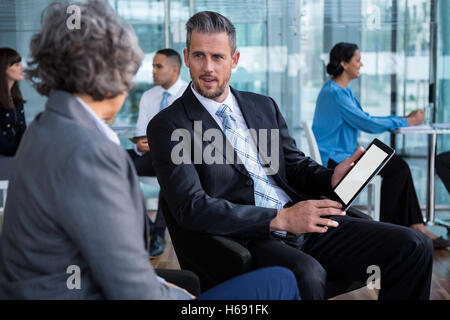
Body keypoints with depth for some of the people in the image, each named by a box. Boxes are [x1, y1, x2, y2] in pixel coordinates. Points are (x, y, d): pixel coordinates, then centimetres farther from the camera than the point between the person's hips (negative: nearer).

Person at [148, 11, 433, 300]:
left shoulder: (264, 106, 18)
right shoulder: (168, 126, 0)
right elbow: (191, 207, -11)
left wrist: (331, 178, -3)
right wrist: (281, 219, -18)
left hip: (305, 224, 6)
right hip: (249, 239, -6)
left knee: (415, 246, -10)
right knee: (306, 274, -39)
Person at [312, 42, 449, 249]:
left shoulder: (344, 90, 14)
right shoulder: (334, 93, -18)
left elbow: (365, 118, 16)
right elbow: (367, 124, -19)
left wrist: (404, 118, 6)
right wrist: (406, 122, -9)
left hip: (344, 154, 9)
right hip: (334, 160, -9)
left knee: (399, 166, -6)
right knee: (398, 168, -16)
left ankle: (416, 227, -7)